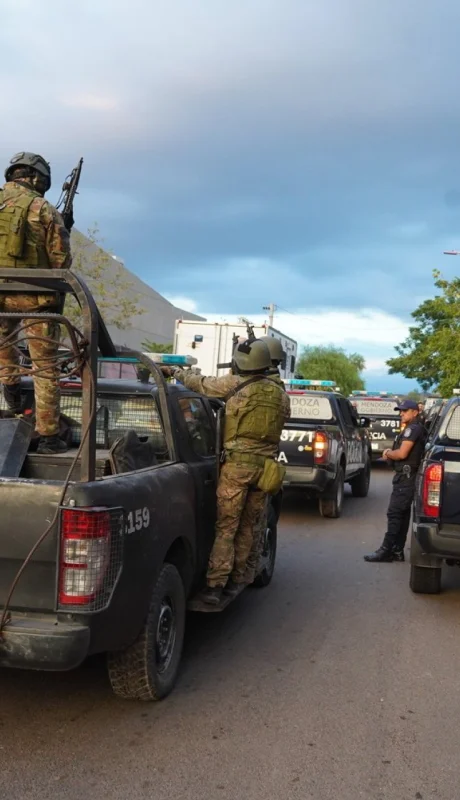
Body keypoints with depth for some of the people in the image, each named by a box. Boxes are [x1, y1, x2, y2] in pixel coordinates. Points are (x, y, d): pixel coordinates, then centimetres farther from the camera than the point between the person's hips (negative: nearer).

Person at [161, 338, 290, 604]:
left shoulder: (235, 384, -4)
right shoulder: (281, 394, 10)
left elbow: (200, 384, 6)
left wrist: (175, 371, 22)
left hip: (237, 463, -4)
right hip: (265, 466, 5)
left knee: (226, 526, -2)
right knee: (249, 527, 14)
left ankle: (215, 585, -4)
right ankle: (237, 579, 21)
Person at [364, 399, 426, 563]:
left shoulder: (412, 429, -13)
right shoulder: (416, 429, 20)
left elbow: (402, 453, -22)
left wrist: (388, 453, -3)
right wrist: (391, 453, 3)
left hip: (406, 477, -11)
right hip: (407, 477, 11)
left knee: (394, 514, -10)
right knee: (402, 515, 10)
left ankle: (386, 550, -10)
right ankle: (397, 551, 14)